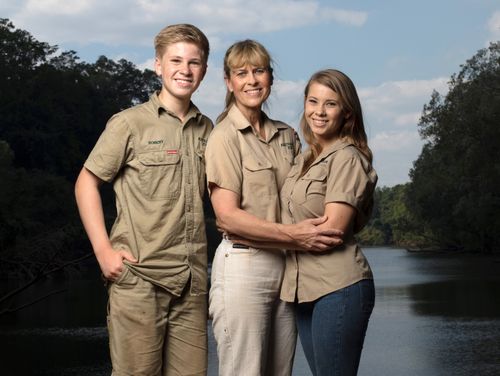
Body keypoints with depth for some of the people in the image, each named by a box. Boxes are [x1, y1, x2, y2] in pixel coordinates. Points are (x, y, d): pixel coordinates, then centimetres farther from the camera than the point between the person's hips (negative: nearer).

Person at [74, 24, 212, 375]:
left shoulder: (206, 129, 11)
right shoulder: (129, 123, -4)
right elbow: (86, 183, 0)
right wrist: (104, 250, -8)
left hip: (193, 280, 5)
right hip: (140, 276, -4)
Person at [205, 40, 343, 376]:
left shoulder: (287, 136, 14)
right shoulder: (225, 136, -5)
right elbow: (227, 215, -13)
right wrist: (293, 235, -21)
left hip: (286, 267, 6)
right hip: (243, 266, -6)